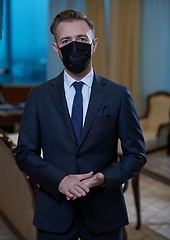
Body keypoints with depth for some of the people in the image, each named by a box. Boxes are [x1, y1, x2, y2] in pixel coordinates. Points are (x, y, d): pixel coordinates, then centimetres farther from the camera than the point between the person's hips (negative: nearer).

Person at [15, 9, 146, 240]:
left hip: (104, 213, 0)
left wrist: (104, 177, -16)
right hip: (54, 214, 1)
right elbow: (25, 153, 0)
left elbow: (136, 153, 0)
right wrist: (59, 180, -15)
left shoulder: (119, 95, -2)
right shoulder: (38, 96, 0)